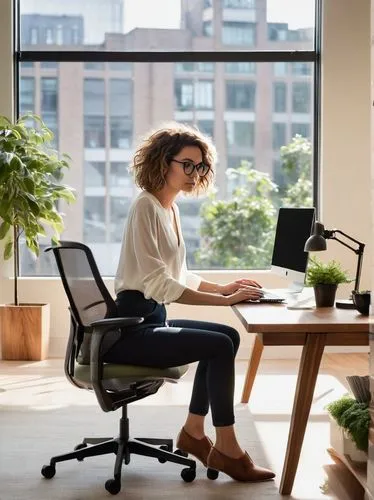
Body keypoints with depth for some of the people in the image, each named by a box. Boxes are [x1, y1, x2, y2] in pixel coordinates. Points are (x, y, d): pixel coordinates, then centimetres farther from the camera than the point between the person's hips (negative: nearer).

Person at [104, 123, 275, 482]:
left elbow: (178, 275, 20)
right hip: (128, 328, -10)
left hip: (151, 319, 10)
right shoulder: (146, 207, -16)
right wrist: (224, 300, -23)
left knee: (229, 336, 7)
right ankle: (226, 449, -7)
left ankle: (193, 432, 12)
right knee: (220, 346, -18)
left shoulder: (171, 209, 14)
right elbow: (157, 283, -24)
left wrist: (222, 288, 5)